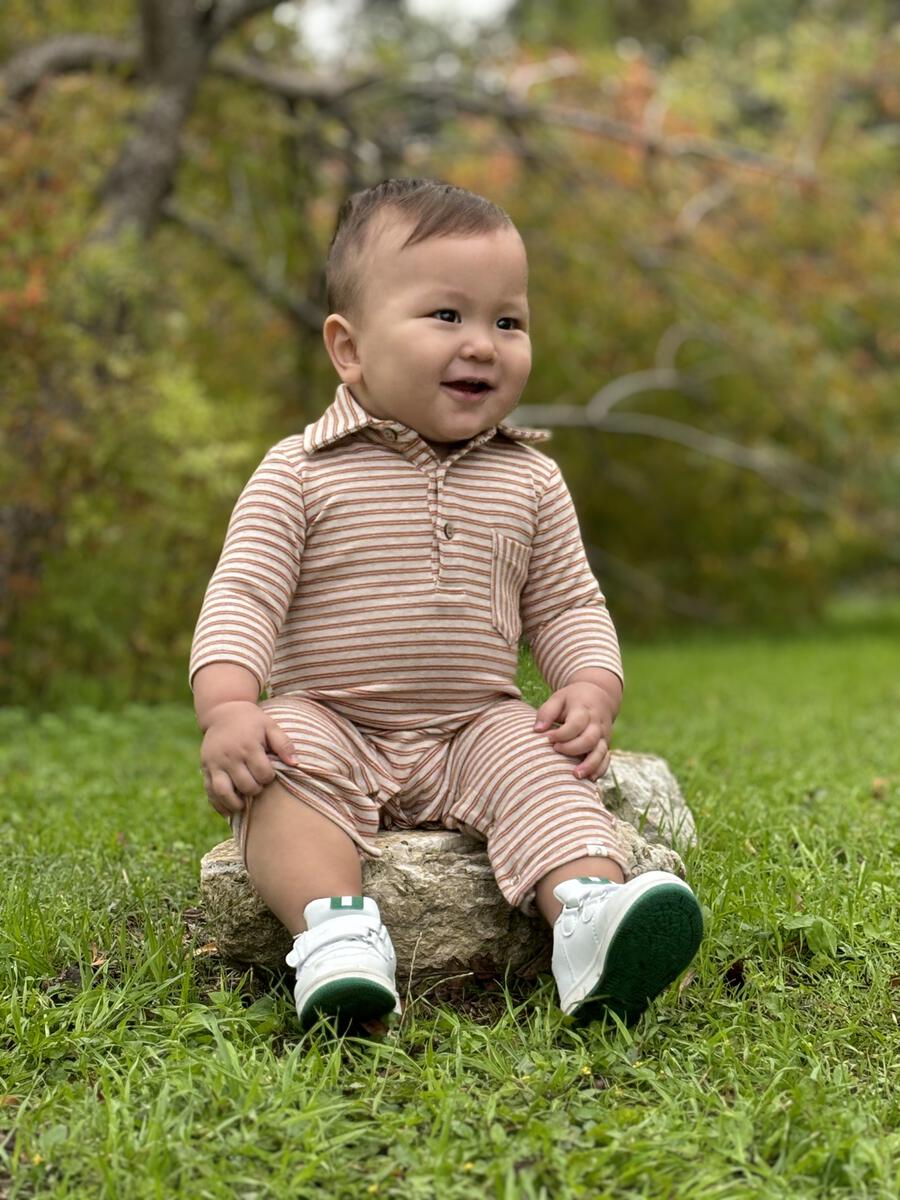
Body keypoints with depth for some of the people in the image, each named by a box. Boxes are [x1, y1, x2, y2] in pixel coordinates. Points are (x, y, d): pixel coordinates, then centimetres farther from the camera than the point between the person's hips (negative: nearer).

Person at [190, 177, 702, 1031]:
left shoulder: (529, 481, 7)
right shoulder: (300, 472, -3)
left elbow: (567, 606, 10)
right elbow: (242, 595, -8)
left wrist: (591, 691, -10)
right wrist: (227, 707, -24)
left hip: (477, 729, 2)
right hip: (332, 725, -1)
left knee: (541, 769, -26)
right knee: (283, 768, -30)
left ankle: (592, 911, -46)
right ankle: (335, 929, -43)